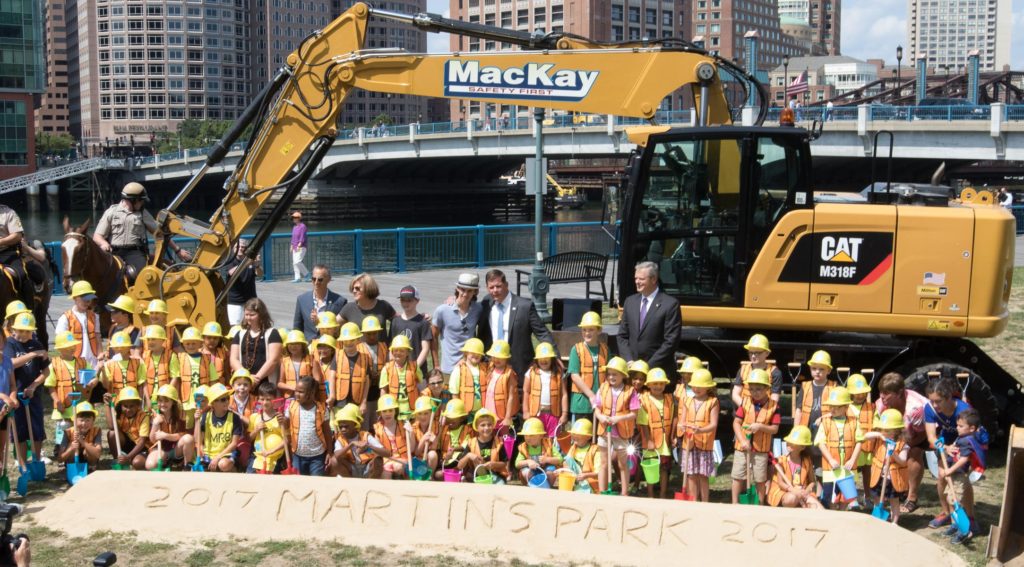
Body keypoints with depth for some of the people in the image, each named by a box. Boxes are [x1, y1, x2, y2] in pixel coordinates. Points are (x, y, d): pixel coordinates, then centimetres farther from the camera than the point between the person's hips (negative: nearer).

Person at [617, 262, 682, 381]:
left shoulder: (670, 304, -6)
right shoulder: (630, 301, 12)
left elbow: (671, 341, -10)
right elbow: (622, 336, 13)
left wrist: (649, 366, -13)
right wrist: (629, 361, -2)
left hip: (658, 372, -4)